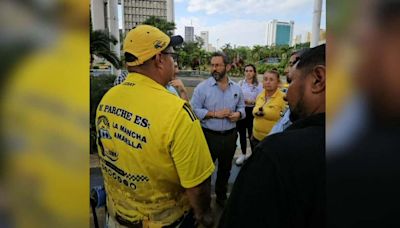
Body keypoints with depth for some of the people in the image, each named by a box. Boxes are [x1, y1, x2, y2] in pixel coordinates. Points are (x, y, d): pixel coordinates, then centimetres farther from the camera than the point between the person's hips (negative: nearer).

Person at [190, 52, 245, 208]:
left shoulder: (236, 88, 2)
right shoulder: (202, 87, -10)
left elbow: (241, 107, 12)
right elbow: (194, 110, -13)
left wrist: (238, 114, -11)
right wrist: (214, 114, -21)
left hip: (230, 136, 4)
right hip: (209, 136, -4)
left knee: (225, 169, 21)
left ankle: (221, 196, 43)